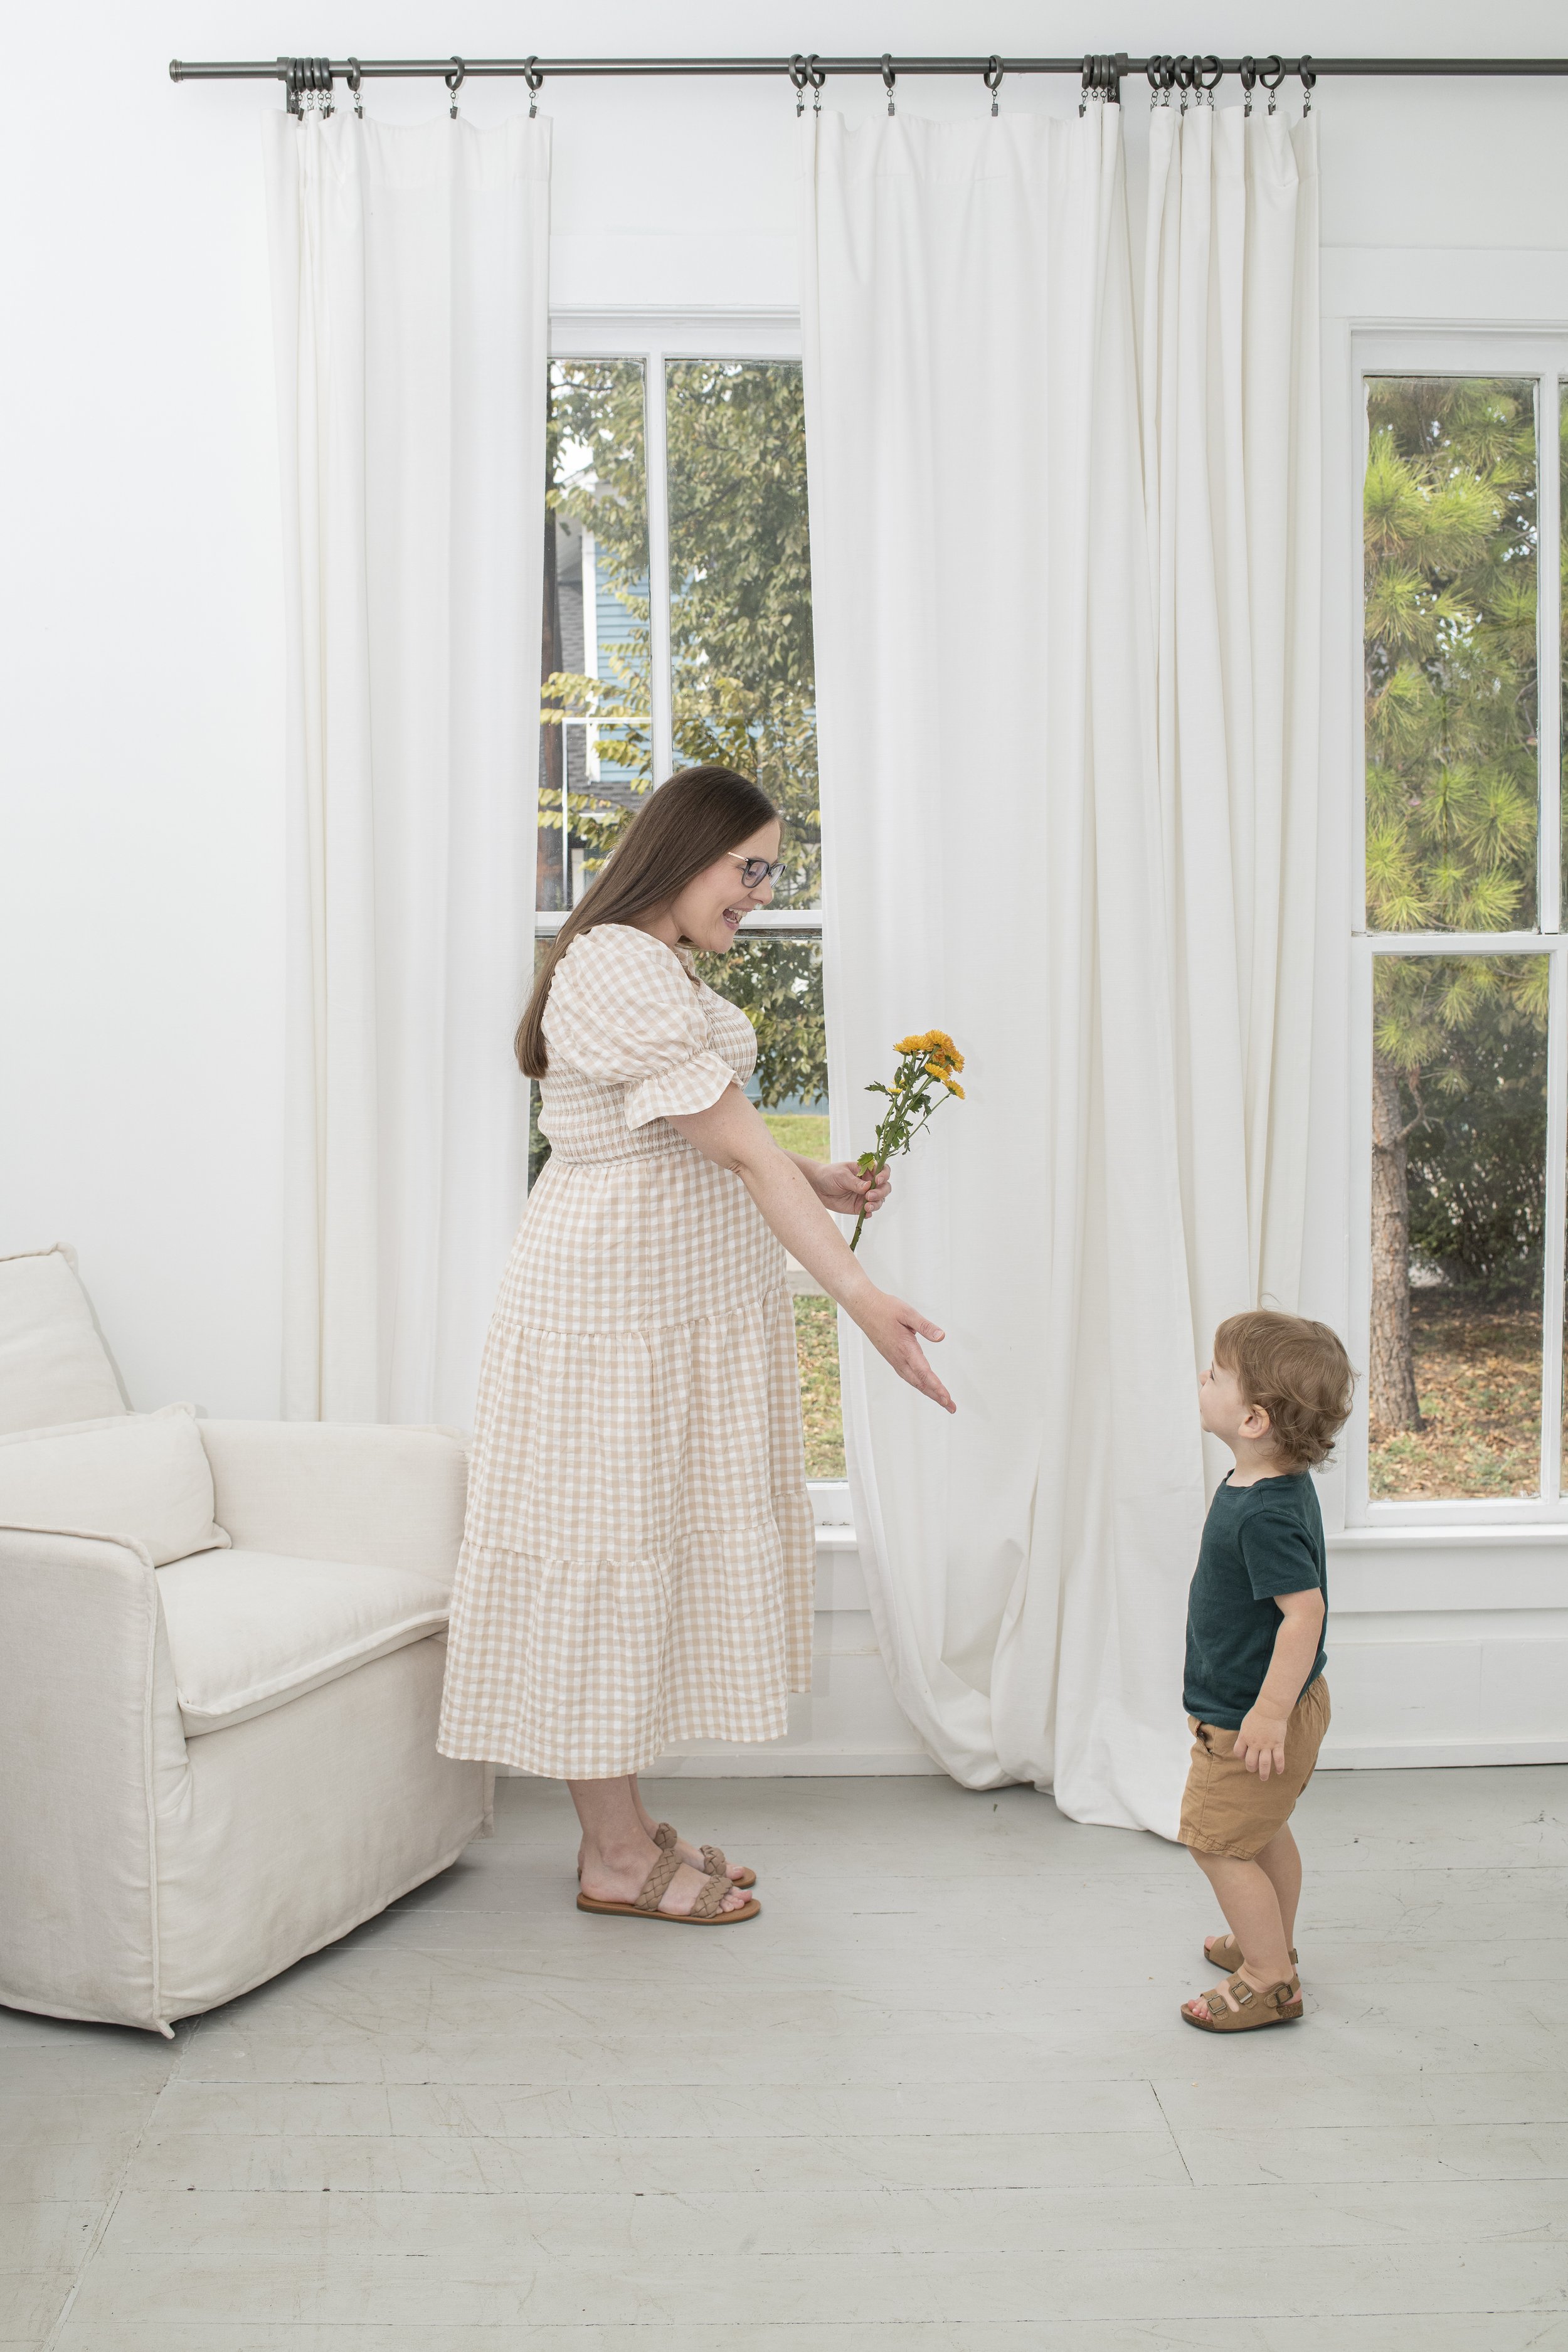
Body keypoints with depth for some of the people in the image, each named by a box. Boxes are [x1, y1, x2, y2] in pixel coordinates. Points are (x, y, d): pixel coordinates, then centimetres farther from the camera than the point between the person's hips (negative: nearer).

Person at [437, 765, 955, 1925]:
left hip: (675, 1297, 11)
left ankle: (623, 1823, 26)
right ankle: (618, 1857, 12)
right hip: (614, 1300, -11)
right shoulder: (618, 969, -19)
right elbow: (734, 1143, -24)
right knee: (609, 1544, -1)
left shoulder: (657, 964, 15)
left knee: (656, 1544, 14)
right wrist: (861, 1295, -26)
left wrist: (815, 1178, 7)